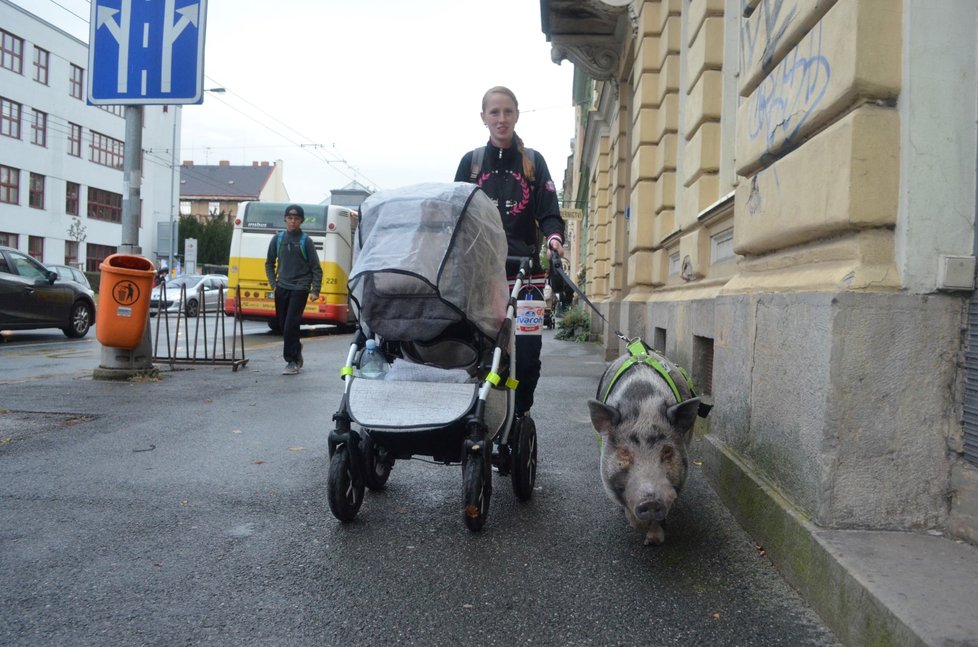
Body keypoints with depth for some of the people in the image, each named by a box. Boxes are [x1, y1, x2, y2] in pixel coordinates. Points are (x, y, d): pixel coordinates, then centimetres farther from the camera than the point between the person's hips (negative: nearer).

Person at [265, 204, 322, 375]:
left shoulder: (306, 241, -3)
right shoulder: (277, 239, 7)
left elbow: (316, 269, -1)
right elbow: (269, 263, 16)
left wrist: (315, 291, -8)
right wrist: (273, 284, 5)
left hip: (299, 289, -4)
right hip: (282, 288, 4)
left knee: (291, 325, -12)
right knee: (283, 325, 9)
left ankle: (292, 361, -3)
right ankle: (296, 349, 32)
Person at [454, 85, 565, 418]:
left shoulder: (534, 162, 10)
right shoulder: (471, 162, 12)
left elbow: (548, 211, 2)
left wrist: (554, 237, -19)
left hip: (523, 270, 0)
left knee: (527, 350, -6)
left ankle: (520, 417, 9)